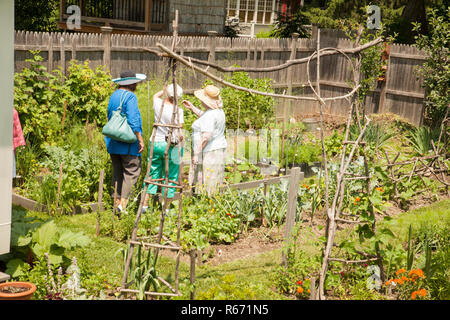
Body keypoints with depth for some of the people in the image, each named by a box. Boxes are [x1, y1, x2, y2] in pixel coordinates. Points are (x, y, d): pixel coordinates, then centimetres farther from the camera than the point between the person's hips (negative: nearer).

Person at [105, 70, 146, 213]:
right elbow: (133, 121, -19)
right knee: (132, 171, -5)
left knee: (118, 172, 12)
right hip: (128, 142, -8)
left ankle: (117, 201, 13)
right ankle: (123, 202, -14)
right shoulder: (130, 96, -12)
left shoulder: (113, 96, 14)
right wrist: (140, 139, -14)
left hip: (113, 141, 8)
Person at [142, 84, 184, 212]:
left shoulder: (158, 104, -2)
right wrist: (180, 139, 3)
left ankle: (145, 204, 14)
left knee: (153, 173, 14)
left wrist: (166, 89, 31)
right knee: (171, 176, 6)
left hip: (155, 143, 4)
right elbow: (179, 132, -15)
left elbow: (156, 95, 23)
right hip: (171, 146, -4)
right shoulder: (178, 111, -14)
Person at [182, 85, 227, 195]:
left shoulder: (210, 114, -20)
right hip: (219, 149, 10)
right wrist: (192, 108, 28)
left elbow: (206, 137, -26)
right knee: (214, 184, 12)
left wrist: (197, 153, -22)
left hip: (208, 152, -10)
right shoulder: (219, 111, 10)